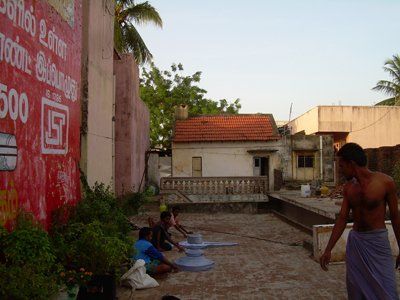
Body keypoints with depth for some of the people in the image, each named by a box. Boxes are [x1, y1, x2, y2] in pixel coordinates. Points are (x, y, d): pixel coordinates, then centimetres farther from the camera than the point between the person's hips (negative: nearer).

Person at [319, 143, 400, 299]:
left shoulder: (385, 182, -12)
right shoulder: (348, 187, 2)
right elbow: (342, 218, 3)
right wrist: (328, 250, 1)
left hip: (377, 241, -5)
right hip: (355, 241, 5)